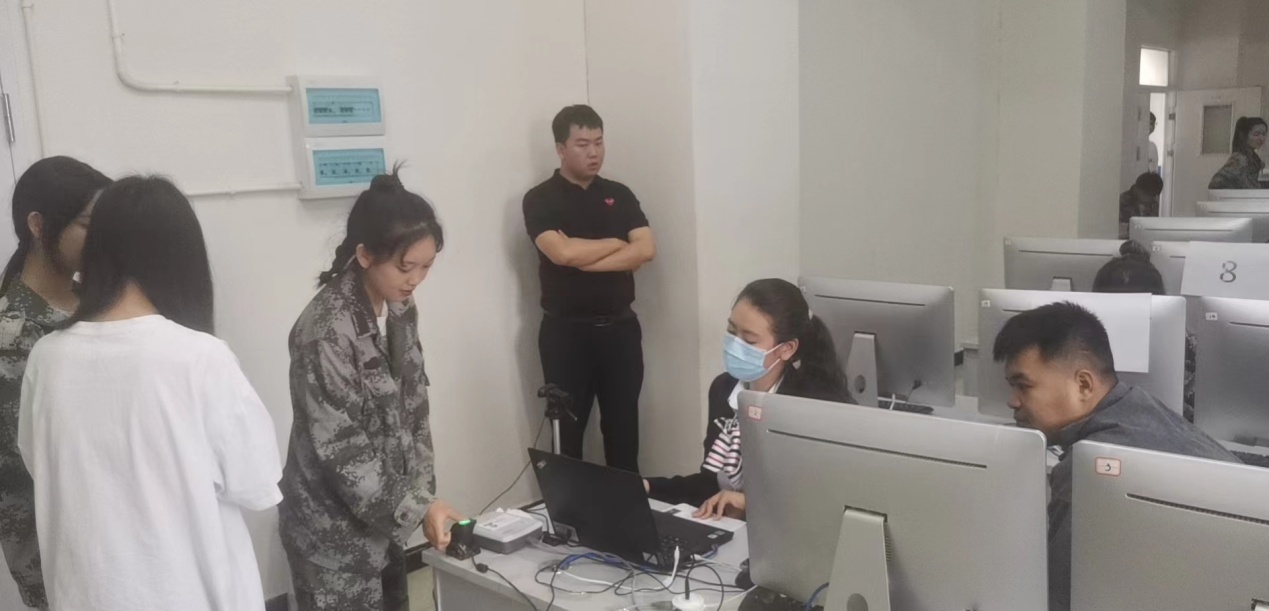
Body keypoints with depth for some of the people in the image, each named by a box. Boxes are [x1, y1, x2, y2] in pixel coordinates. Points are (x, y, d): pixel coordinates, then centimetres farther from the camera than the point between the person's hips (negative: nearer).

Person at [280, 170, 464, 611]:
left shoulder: (400, 309, -1)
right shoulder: (325, 329, -25)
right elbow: (340, 448, -23)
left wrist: (422, 490, 0)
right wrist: (416, 508, -19)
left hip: (383, 513, 7)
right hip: (333, 529, -7)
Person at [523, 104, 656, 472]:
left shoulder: (619, 194, 9)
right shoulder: (540, 199, -3)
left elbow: (646, 250, -5)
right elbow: (562, 252, -20)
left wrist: (584, 259, -14)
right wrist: (616, 243, -5)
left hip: (620, 328, 4)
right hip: (566, 332, -3)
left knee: (624, 429, 10)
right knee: (567, 432, 5)